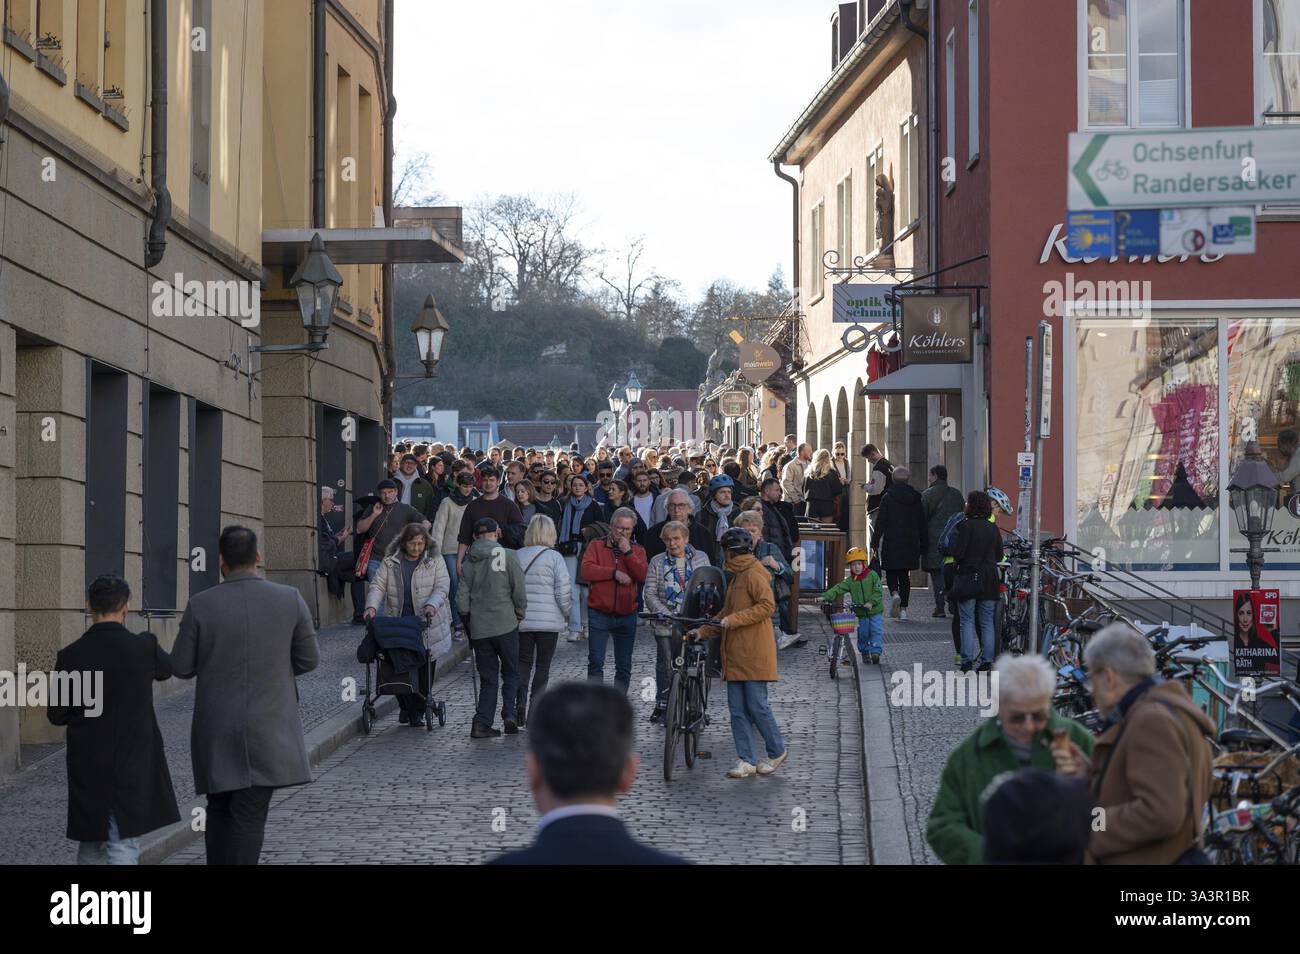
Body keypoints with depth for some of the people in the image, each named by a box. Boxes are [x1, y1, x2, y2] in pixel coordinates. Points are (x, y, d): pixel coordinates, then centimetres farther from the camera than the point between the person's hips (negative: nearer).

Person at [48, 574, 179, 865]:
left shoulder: (70, 656, -8)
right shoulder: (144, 647, -11)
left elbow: (57, 715, -2)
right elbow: (166, 669, 13)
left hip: (87, 770, 3)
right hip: (131, 768, -3)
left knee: (90, 844, 17)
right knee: (123, 844, -4)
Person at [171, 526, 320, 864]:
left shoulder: (201, 605, -7)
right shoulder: (289, 599, -5)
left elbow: (181, 667, 0)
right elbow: (309, 659, 3)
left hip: (216, 731, 1)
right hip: (269, 730, -1)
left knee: (219, 809, 17)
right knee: (250, 815, -1)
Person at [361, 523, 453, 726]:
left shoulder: (435, 561, 4)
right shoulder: (391, 562, 6)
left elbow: (442, 586, -5)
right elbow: (378, 585, 1)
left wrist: (431, 605, -23)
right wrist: (371, 606, -17)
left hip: (426, 626, -1)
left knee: (423, 669, 0)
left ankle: (418, 711, 12)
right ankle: (405, 705, 15)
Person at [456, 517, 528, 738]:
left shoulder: (469, 562, 5)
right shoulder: (507, 556, -6)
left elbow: (462, 597, 3)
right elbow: (519, 591, -6)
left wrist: (469, 619, 17)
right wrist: (520, 614, 9)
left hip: (479, 628, 3)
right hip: (505, 625, -3)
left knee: (487, 678, 9)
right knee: (511, 673, 10)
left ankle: (482, 723, 0)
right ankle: (509, 714, -6)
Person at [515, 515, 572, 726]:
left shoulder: (516, 557, 1)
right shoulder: (554, 557, -8)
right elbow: (564, 591, -9)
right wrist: (566, 613, 7)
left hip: (521, 620, 2)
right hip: (549, 621, -2)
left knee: (523, 662, 13)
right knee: (543, 665, 7)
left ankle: (520, 702, -8)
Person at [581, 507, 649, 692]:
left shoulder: (637, 550, 9)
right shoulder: (596, 546, 4)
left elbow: (643, 576, -8)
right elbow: (587, 571, -12)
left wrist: (628, 552, -13)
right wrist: (614, 573, -14)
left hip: (627, 614, 2)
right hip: (599, 613, -2)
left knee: (624, 666, 8)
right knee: (595, 662, -5)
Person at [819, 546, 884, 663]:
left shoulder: (872, 575, -6)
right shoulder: (850, 580, 2)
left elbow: (878, 592, -11)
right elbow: (838, 589, -6)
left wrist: (871, 602, -26)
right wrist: (826, 596, -20)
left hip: (875, 611, -3)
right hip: (861, 613, 3)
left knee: (876, 631, -11)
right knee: (863, 633, 6)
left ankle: (876, 651, -10)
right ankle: (864, 652, 22)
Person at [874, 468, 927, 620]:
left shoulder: (887, 498, -6)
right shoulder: (915, 499, 5)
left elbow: (881, 522, -8)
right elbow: (922, 523, 9)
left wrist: (875, 542, -3)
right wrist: (924, 544, 15)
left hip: (891, 542, -3)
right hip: (910, 543, 3)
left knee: (891, 572, 9)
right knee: (904, 575, 10)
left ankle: (894, 594, -21)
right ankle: (903, 609, 6)